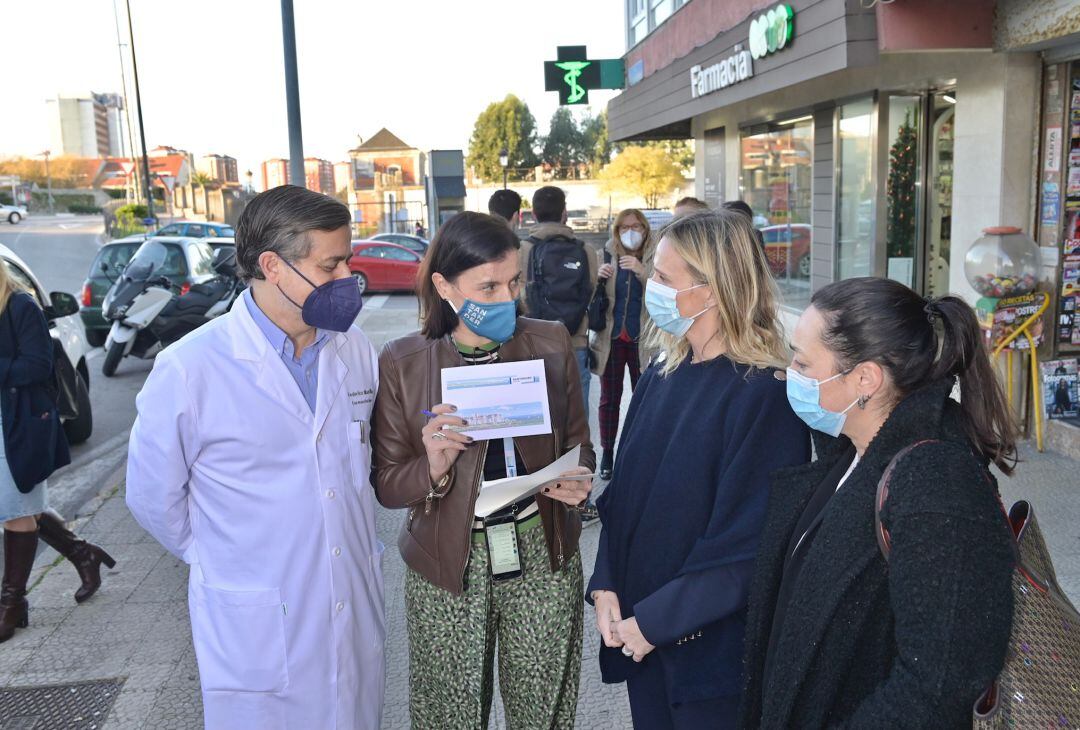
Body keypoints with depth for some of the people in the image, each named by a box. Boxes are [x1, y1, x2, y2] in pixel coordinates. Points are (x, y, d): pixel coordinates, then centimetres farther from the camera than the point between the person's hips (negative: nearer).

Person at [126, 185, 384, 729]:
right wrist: (224, 559, 5)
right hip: (258, 630, -4)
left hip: (358, 612, 5)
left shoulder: (355, 349, -1)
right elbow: (153, 497, -5)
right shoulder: (189, 370, -17)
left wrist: (355, 548, 9)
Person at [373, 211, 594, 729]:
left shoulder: (551, 344, -3)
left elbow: (578, 443, 8)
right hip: (447, 568, -1)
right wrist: (433, 468, -24)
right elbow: (387, 485, -4)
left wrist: (578, 481, -14)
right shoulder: (402, 364, -8)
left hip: (543, 556, 1)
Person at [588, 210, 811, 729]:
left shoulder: (763, 397, -19)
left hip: (709, 642, -6)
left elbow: (750, 543, -19)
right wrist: (606, 587, -3)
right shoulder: (660, 377, 2)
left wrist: (656, 621, -15)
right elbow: (623, 491, 7)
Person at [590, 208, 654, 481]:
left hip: (643, 340, -1)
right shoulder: (607, 256, 4)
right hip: (611, 338, 2)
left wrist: (642, 272, -28)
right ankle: (607, 452, 18)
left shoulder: (655, 257, -1)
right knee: (609, 398, 8)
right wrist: (599, 277, -12)